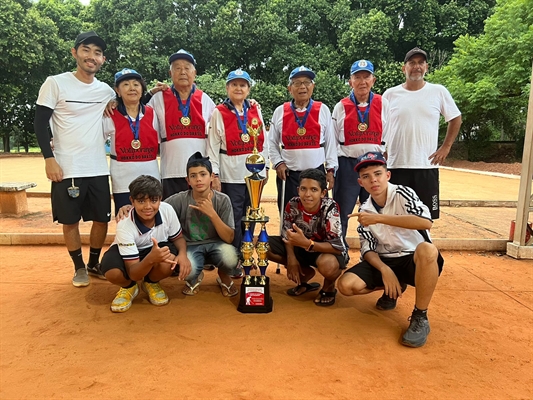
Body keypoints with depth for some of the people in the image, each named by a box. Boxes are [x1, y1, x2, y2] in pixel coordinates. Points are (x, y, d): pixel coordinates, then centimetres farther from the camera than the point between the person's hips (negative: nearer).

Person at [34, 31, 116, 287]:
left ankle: (94, 264, 29)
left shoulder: (106, 91, 7)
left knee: (102, 218, 9)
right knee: (70, 220, 5)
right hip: (67, 169, -3)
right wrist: (49, 158, -12)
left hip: (98, 169, 4)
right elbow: (40, 122, -3)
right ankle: (79, 268, 24)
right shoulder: (55, 83, -2)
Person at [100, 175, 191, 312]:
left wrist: (183, 254, -30)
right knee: (113, 272, -35)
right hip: (126, 252, -2)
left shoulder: (167, 210, -26)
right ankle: (128, 287, 4)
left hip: (158, 248, 2)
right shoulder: (124, 225, -33)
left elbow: (178, 238, -6)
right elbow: (133, 274, -31)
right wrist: (151, 259, -54)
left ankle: (151, 284, 4)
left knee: (169, 263, -33)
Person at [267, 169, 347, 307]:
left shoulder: (330, 207, -29)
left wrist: (306, 243, -45)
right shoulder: (293, 205, -18)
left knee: (327, 265, -41)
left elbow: (337, 246, -33)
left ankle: (329, 287, 0)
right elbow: (287, 234, -6)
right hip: (302, 247, 5)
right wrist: (291, 258, -22)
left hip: (327, 250, -4)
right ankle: (306, 274, 6)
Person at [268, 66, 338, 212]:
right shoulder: (280, 112, 3)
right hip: (287, 174, 1)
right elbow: (272, 143, 8)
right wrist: (278, 163, -4)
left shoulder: (323, 110, 2)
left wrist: (331, 169, 1)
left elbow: (330, 142, 3)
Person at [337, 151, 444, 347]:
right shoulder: (364, 211, 2)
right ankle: (395, 288, 13)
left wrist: (379, 218, -30)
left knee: (427, 249, -40)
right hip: (385, 262, 5)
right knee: (347, 285, -18)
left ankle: (420, 317, -19)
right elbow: (368, 249, 0)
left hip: (416, 260, -4)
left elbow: (426, 221, -29)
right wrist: (384, 269, -20)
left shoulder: (402, 193, -12)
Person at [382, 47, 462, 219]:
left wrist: (446, 147, 4)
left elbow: (455, 119, 13)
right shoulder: (390, 94, 3)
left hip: (427, 166, 0)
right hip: (396, 165, 0)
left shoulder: (439, 91, 3)